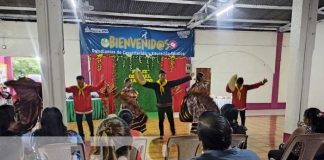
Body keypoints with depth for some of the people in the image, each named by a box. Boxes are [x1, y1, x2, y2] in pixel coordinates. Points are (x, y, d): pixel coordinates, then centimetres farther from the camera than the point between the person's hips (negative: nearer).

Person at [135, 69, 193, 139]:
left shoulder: (169, 83, -6)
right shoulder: (155, 85, -5)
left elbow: (180, 81, -7)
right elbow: (148, 84, -16)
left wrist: (189, 77, -9)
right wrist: (141, 82, -34)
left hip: (168, 105, 0)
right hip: (160, 106, 0)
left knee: (171, 120, 9)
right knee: (161, 121, 12)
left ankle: (173, 134, 25)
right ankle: (161, 135, 26)